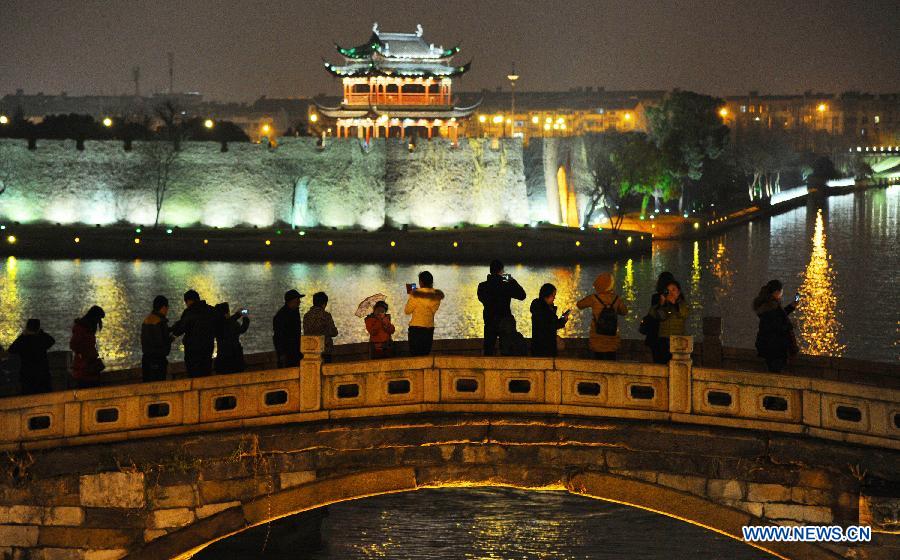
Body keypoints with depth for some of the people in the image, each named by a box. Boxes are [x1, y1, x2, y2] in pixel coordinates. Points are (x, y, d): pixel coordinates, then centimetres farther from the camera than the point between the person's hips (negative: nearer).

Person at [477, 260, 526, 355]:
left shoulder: (482, 287, -6)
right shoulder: (507, 286, -14)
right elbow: (522, 296, -3)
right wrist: (513, 282, 5)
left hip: (489, 323, 2)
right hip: (505, 323, -2)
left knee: (488, 351, 11)